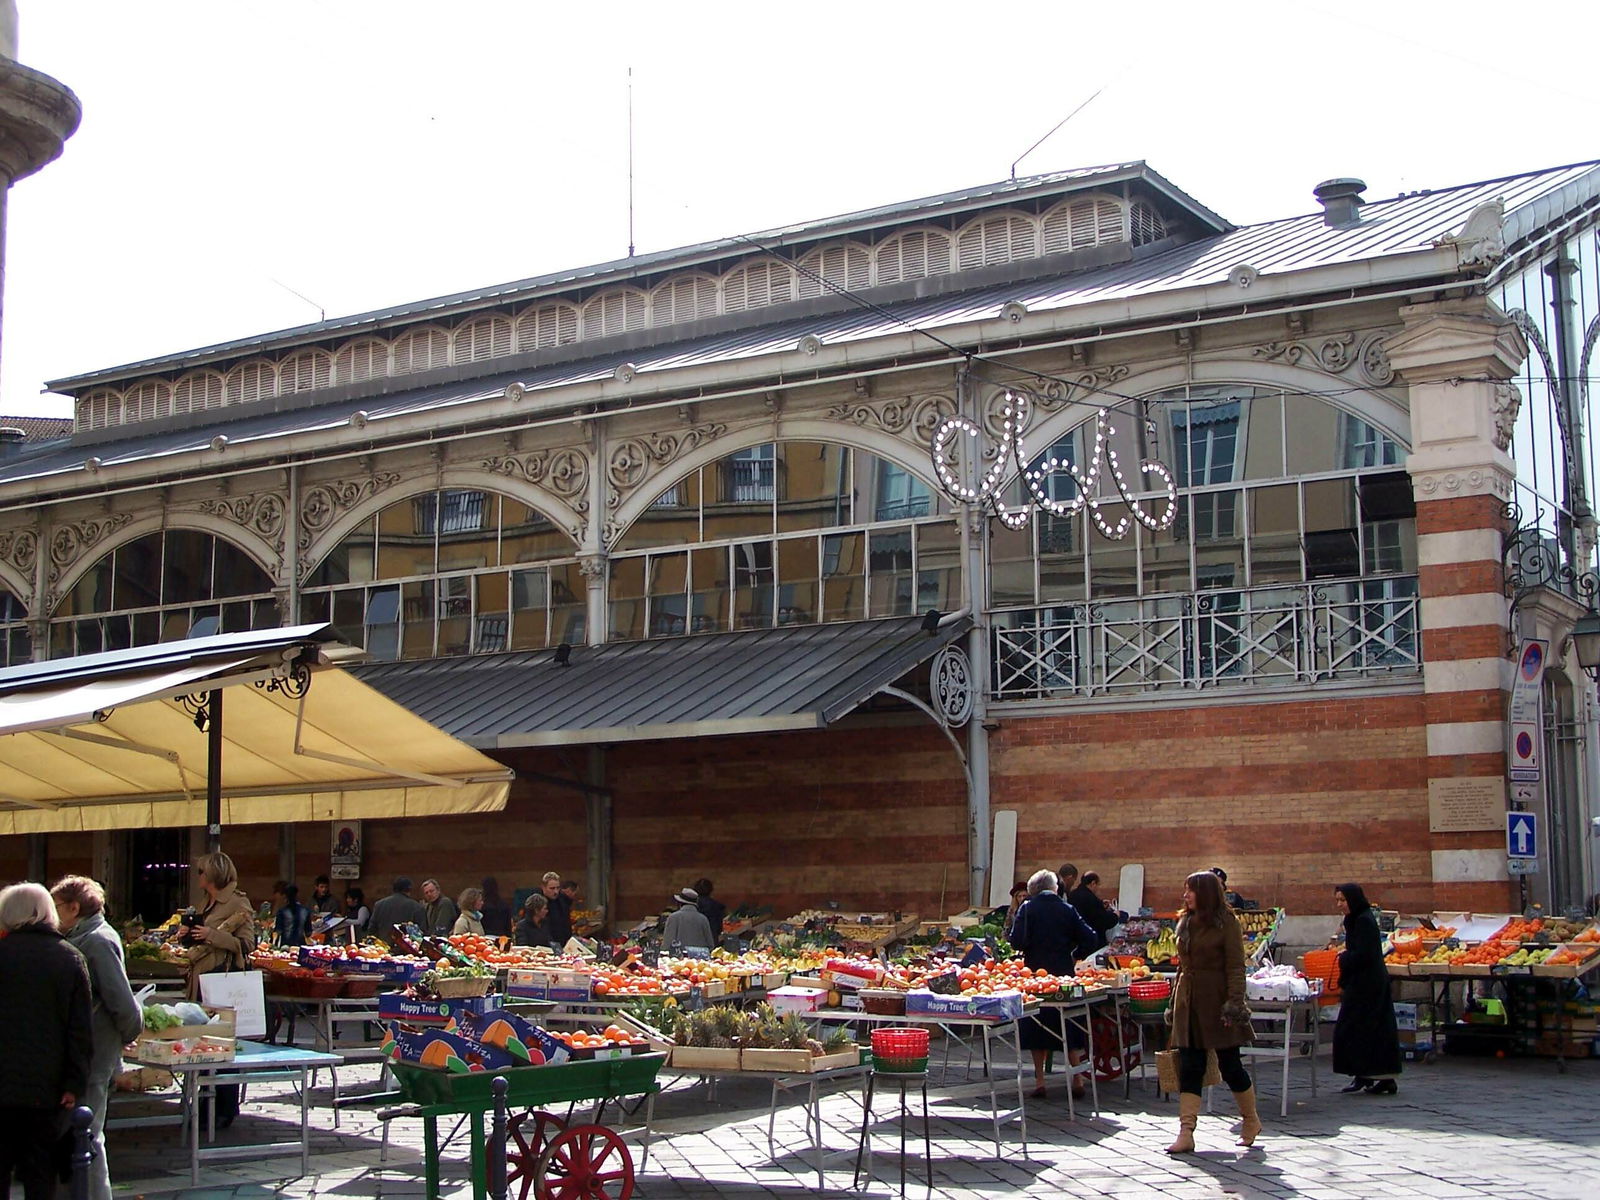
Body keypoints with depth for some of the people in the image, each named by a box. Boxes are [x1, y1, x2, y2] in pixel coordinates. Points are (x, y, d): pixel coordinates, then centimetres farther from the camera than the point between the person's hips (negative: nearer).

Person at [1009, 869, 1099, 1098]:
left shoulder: (1027, 908, -4)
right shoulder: (1067, 909, 2)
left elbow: (1017, 941, -13)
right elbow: (1089, 939, -3)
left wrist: (1028, 950, 8)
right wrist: (1074, 956, 12)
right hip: (1064, 972, 2)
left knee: (1038, 1027, 7)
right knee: (1068, 1027, 11)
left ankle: (1039, 1080, 5)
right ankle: (1077, 1079, 9)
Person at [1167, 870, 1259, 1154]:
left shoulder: (1226, 923, -7)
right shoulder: (1186, 923, 13)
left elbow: (1236, 967, -11)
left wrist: (1234, 1003, -20)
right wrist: (1175, 1001, 16)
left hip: (1216, 1002, -6)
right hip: (1189, 1003, 6)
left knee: (1229, 1064, 4)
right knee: (1189, 1067, -1)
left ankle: (1251, 1120, 26)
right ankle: (1186, 1133, -4)